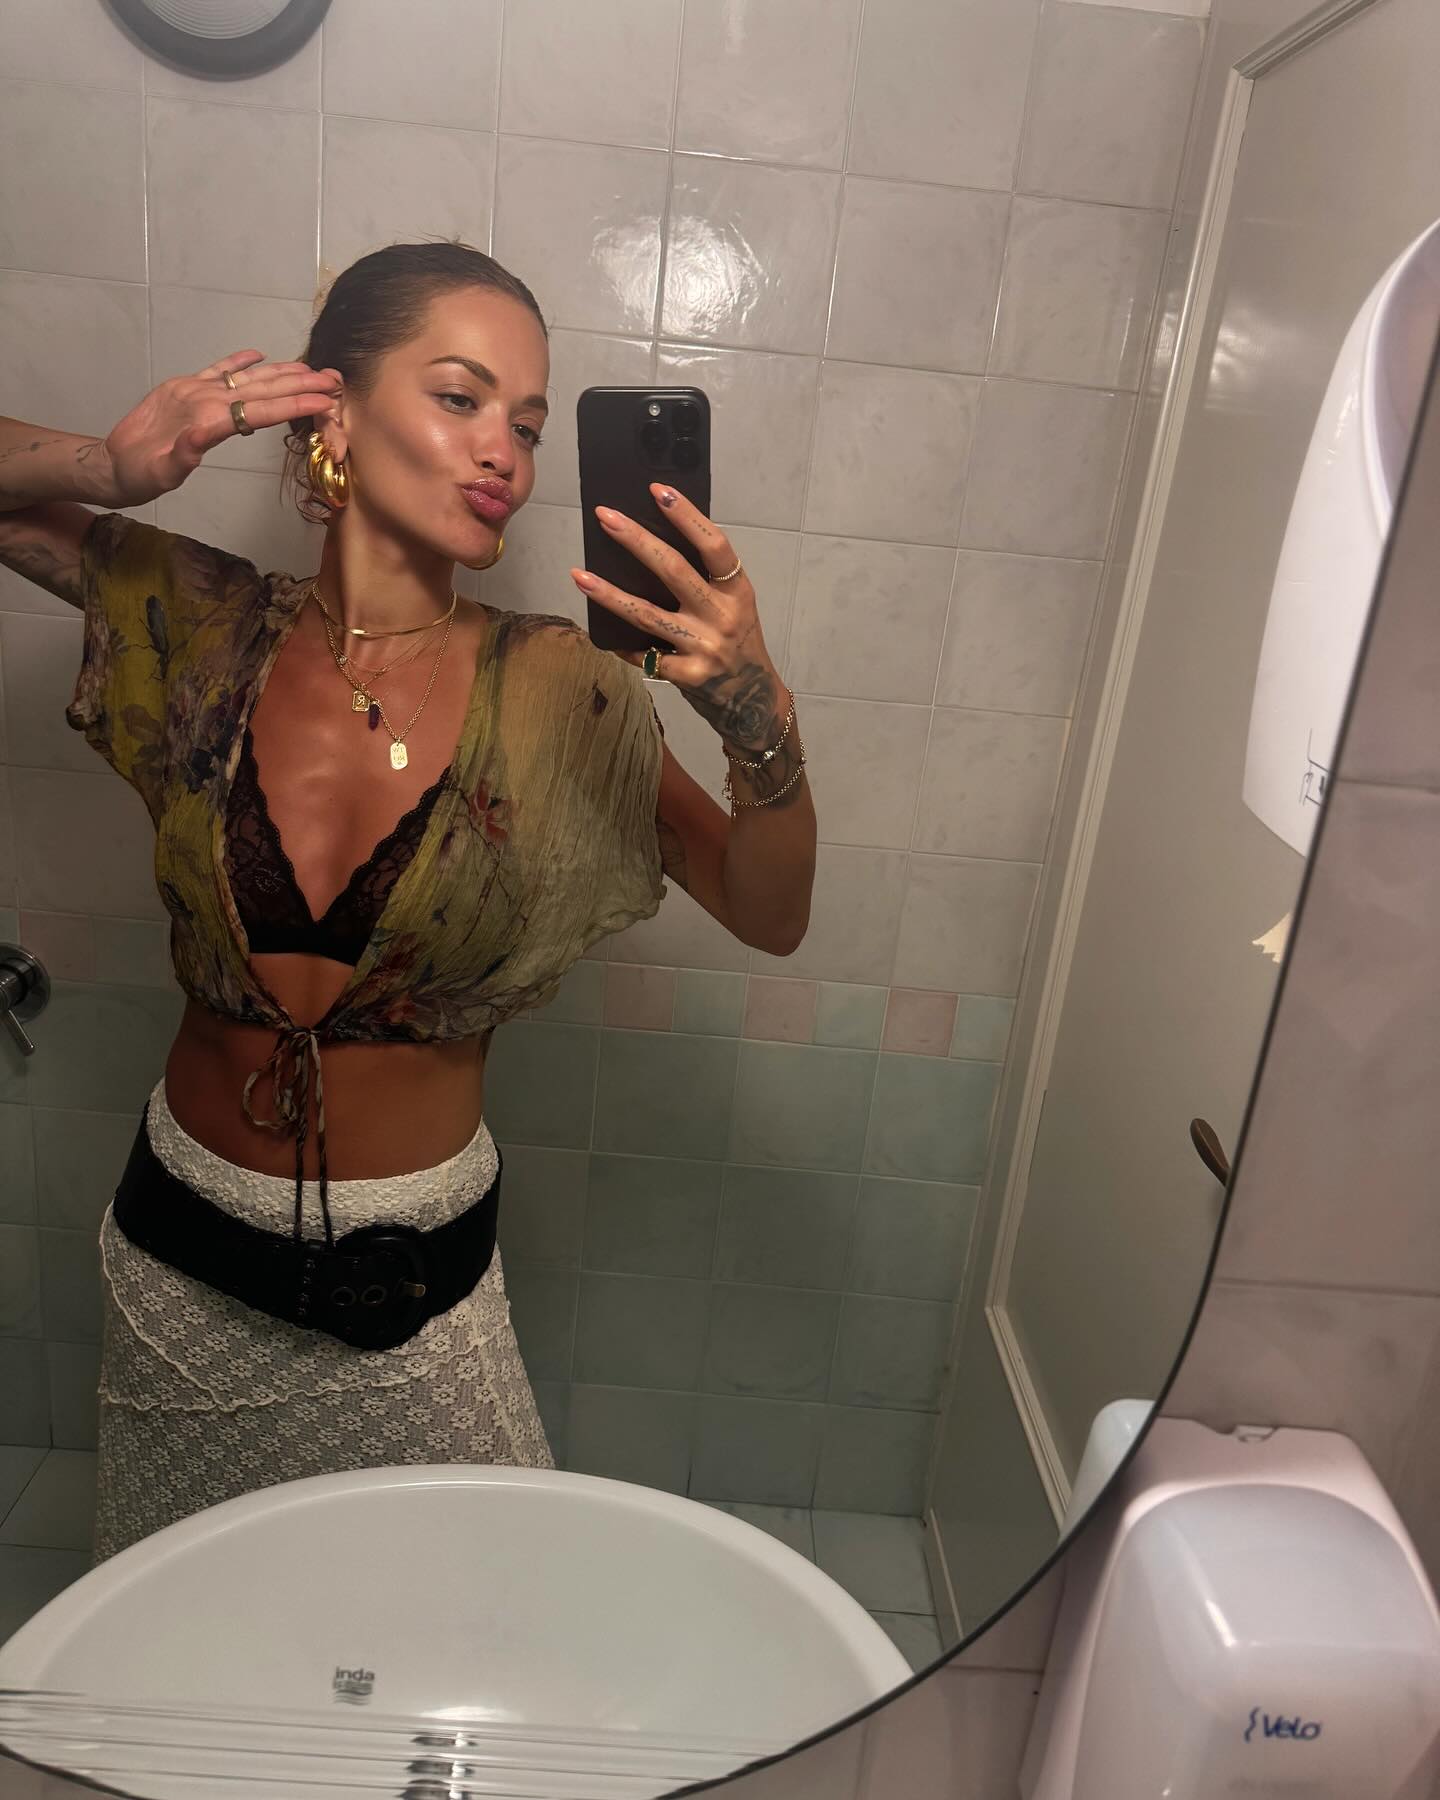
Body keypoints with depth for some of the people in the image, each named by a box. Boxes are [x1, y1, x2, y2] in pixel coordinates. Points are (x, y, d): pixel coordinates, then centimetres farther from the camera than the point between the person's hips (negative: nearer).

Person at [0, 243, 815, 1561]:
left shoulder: (552, 696, -16)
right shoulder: (207, 625, -11)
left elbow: (770, 917, -16)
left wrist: (760, 723, -34)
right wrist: (112, 470, -21)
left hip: (408, 1268, -2)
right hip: (180, 1247, 2)